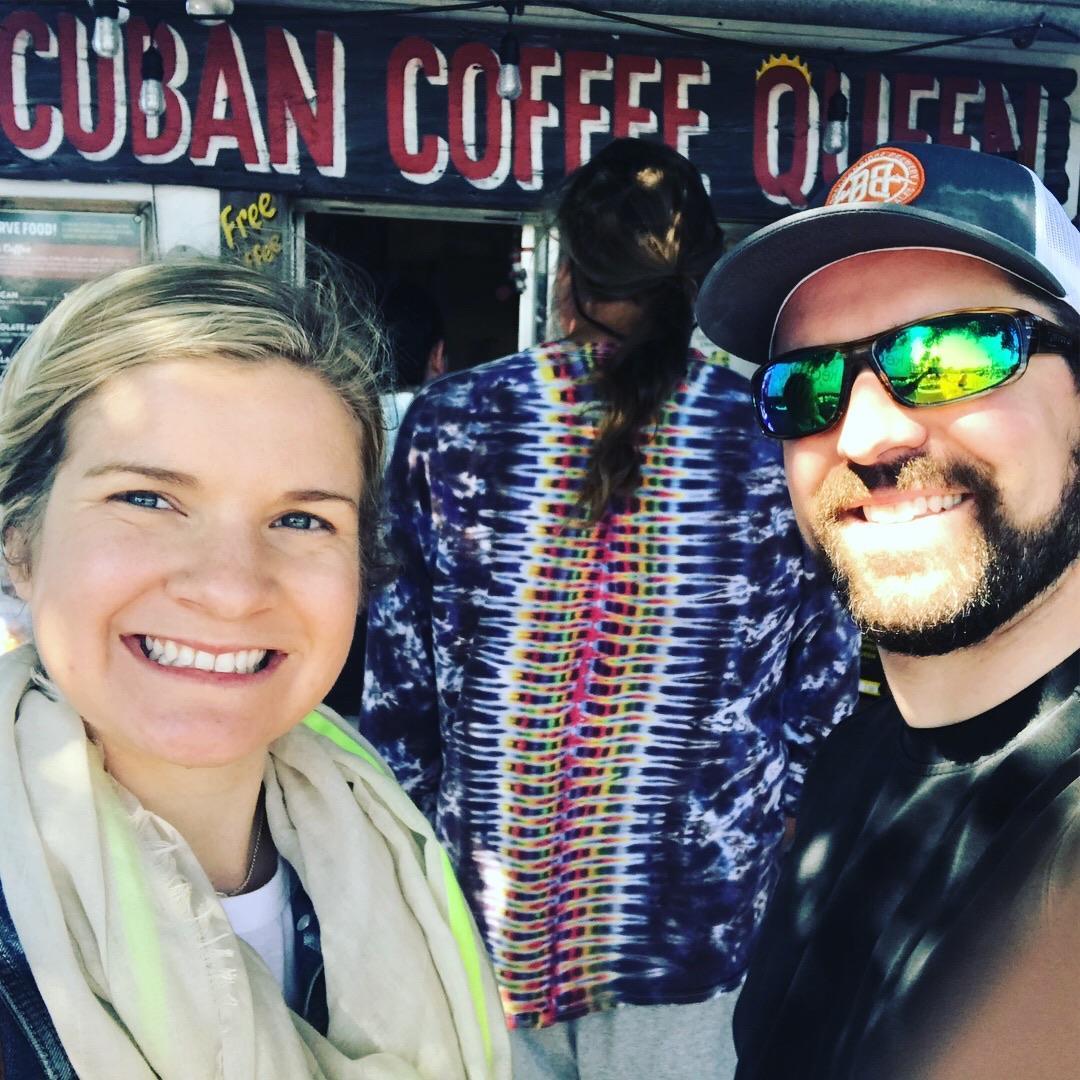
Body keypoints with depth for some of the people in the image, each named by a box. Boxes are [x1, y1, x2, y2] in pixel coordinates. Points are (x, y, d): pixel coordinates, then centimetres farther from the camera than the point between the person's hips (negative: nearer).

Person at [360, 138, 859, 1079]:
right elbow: (824, 684, -1)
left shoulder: (452, 422, -10)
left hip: (487, 902, 0)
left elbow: (396, 661, -3)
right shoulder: (778, 444, -9)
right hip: (690, 919, 0)